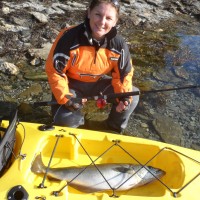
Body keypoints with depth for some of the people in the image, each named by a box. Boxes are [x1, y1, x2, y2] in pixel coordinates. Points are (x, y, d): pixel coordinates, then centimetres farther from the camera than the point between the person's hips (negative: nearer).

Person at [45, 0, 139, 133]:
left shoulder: (119, 44, -18)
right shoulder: (69, 38, -28)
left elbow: (124, 73, -6)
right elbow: (54, 70, -19)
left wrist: (124, 95, -25)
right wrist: (65, 98, -26)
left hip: (99, 83, 3)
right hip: (72, 84, -3)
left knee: (132, 97, -14)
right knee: (64, 120, -25)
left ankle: (114, 129, 14)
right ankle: (79, 124, 16)